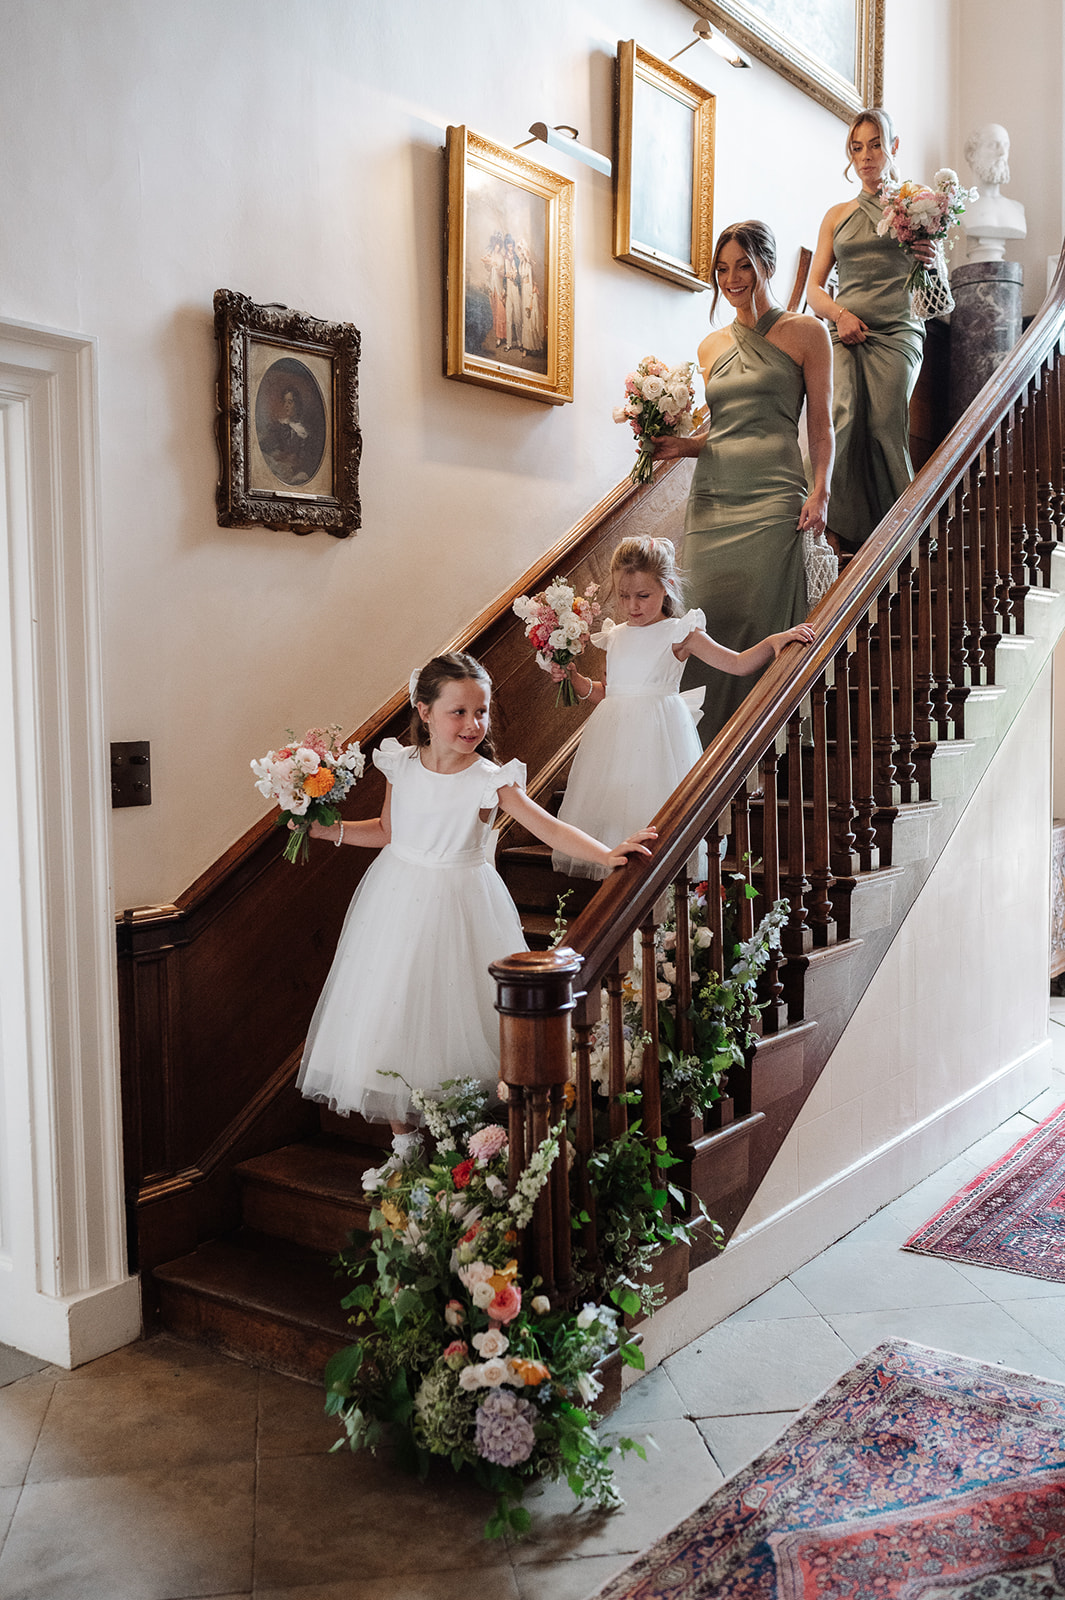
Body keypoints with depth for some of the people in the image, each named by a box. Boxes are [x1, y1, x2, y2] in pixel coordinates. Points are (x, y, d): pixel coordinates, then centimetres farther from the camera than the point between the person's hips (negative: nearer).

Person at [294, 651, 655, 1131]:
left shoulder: (489, 780, -14)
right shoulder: (402, 766, -4)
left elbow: (549, 826, -21)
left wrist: (606, 854, -34)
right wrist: (327, 829, 5)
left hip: (458, 904, -3)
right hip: (399, 893, 4)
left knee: (449, 1007, 2)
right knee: (392, 1006, 9)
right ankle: (402, 1136, 24)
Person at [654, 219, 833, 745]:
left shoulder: (805, 333, 7)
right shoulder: (711, 346, 20)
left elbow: (820, 421, 3)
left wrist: (819, 491, -10)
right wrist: (679, 445, 4)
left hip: (773, 494, -4)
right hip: (711, 494, 4)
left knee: (758, 621, -10)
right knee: (707, 618, -3)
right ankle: (709, 745, 2)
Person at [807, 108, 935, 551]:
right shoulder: (837, 215, 22)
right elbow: (814, 288, 18)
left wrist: (932, 264, -9)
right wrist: (840, 314, -4)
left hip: (897, 332, -1)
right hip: (845, 333, 2)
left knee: (885, 424, -23)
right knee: (840, 419, -24)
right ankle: (848, 533, -25)